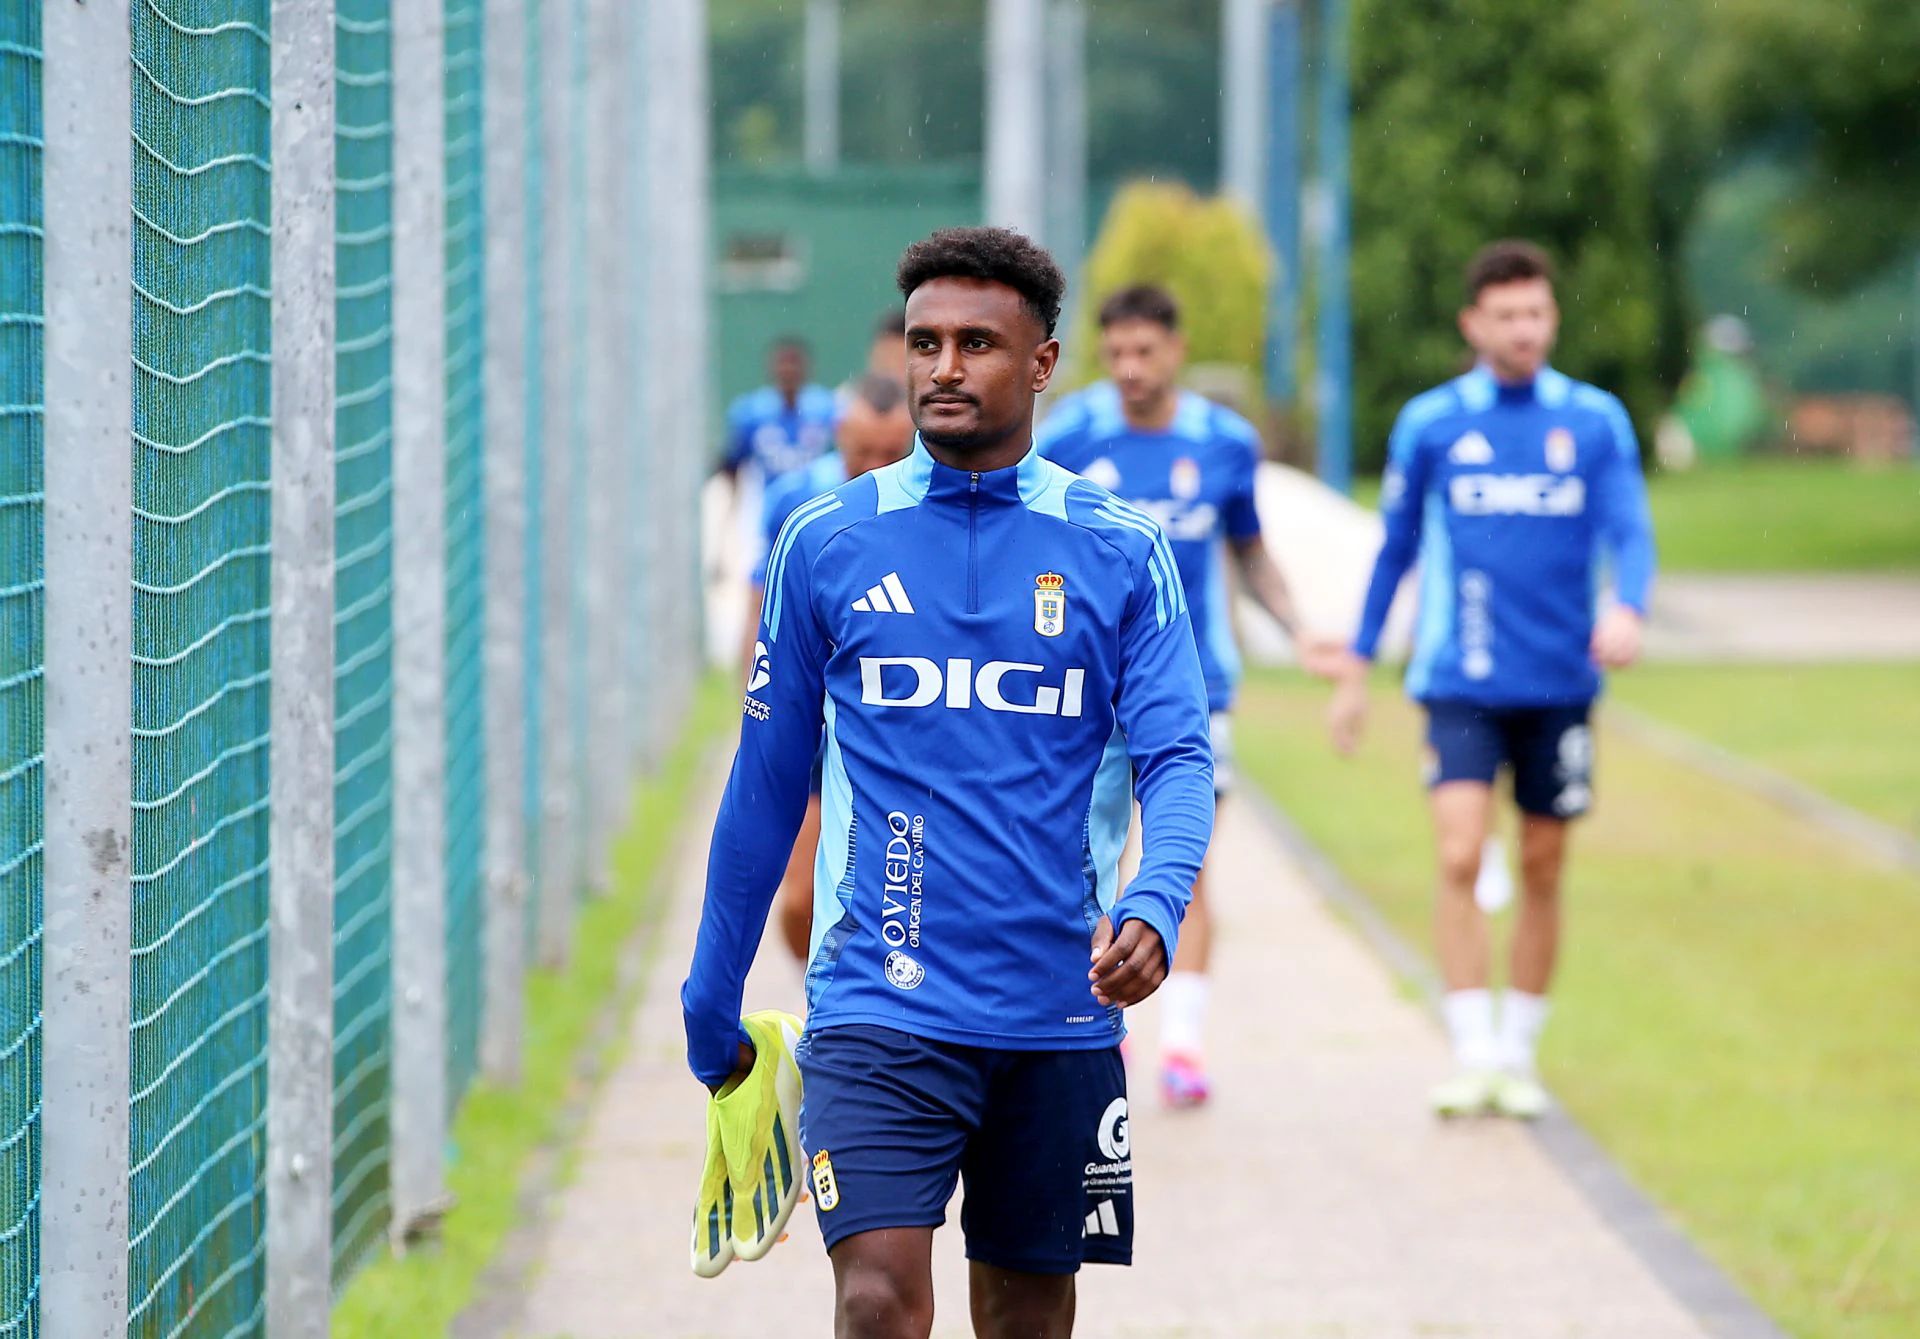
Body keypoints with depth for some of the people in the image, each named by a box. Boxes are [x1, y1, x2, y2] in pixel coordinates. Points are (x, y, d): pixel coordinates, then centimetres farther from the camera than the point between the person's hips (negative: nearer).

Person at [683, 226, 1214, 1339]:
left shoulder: (1121, 552, 3)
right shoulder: (827, 544, 3)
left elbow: (1177, 756, -3)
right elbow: (767, 784, 10)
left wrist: (1153, 907, -24)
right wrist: (713, 1001, 13)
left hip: (1059, 1012, 1)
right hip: (881, 1008, -1)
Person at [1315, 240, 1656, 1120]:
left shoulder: (1596, 421, 2)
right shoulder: (1430, 424, 2)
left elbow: (1629, 529, -5)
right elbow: (1395, 548, 12)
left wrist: (1628, 609, -26)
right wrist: (1355, 668, 13)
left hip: (1561, 682, 1)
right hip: (1461, 680, -1)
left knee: (1542, 870, 7)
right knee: (1459, 856, -15)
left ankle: (1519, 1055, 20)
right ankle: (1472, 1056, -12)